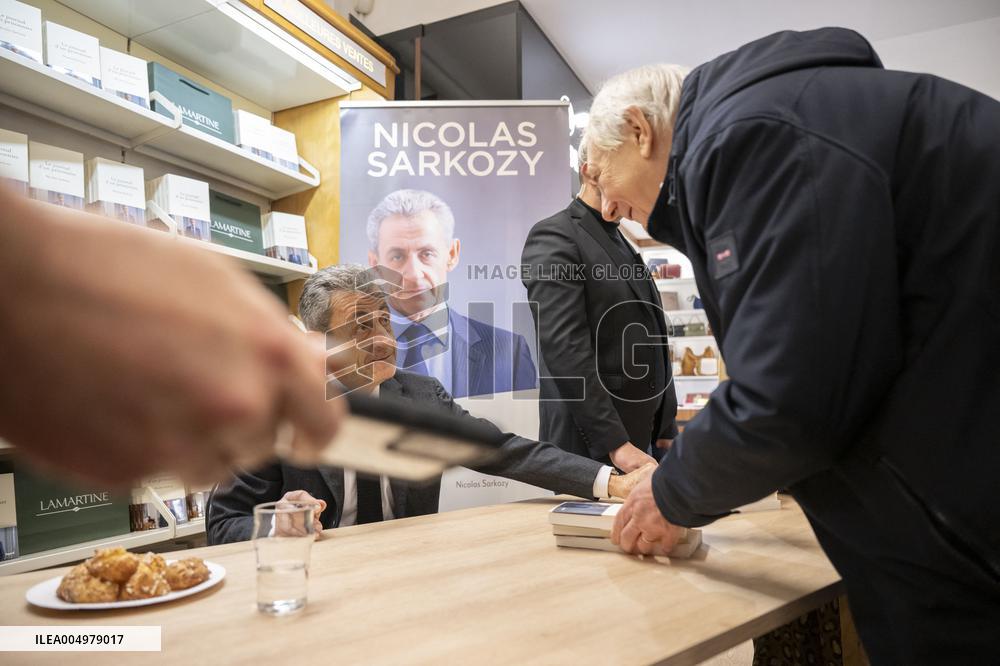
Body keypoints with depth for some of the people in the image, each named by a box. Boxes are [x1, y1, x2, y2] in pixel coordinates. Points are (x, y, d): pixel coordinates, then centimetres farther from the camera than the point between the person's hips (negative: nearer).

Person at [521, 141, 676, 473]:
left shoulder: (621, 243, 17)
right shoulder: (554, 237, -10)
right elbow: (564, 348, -20)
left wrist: (665, 431, 12)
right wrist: (615, 443, -22)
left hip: (641, 439, 8)